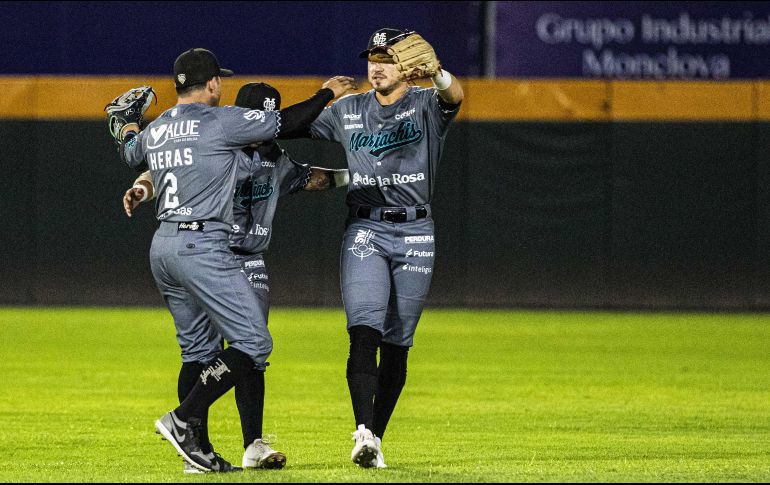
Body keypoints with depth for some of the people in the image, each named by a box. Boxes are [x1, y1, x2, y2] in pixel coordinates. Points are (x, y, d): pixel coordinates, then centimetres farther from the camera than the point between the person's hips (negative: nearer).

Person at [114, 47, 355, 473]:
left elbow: (131, 158, 35)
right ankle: (182, 419, -18)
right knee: (253, 342, -9)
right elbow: (288, 121, -2)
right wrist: (327, 93, 15)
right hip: (202, 246, -9)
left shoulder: (154, 131, 13)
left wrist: (127, 134, 58)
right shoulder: (220, 120, -7)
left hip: (162, 246, 9)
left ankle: (198, 451, 8)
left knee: (199, 350, 13)